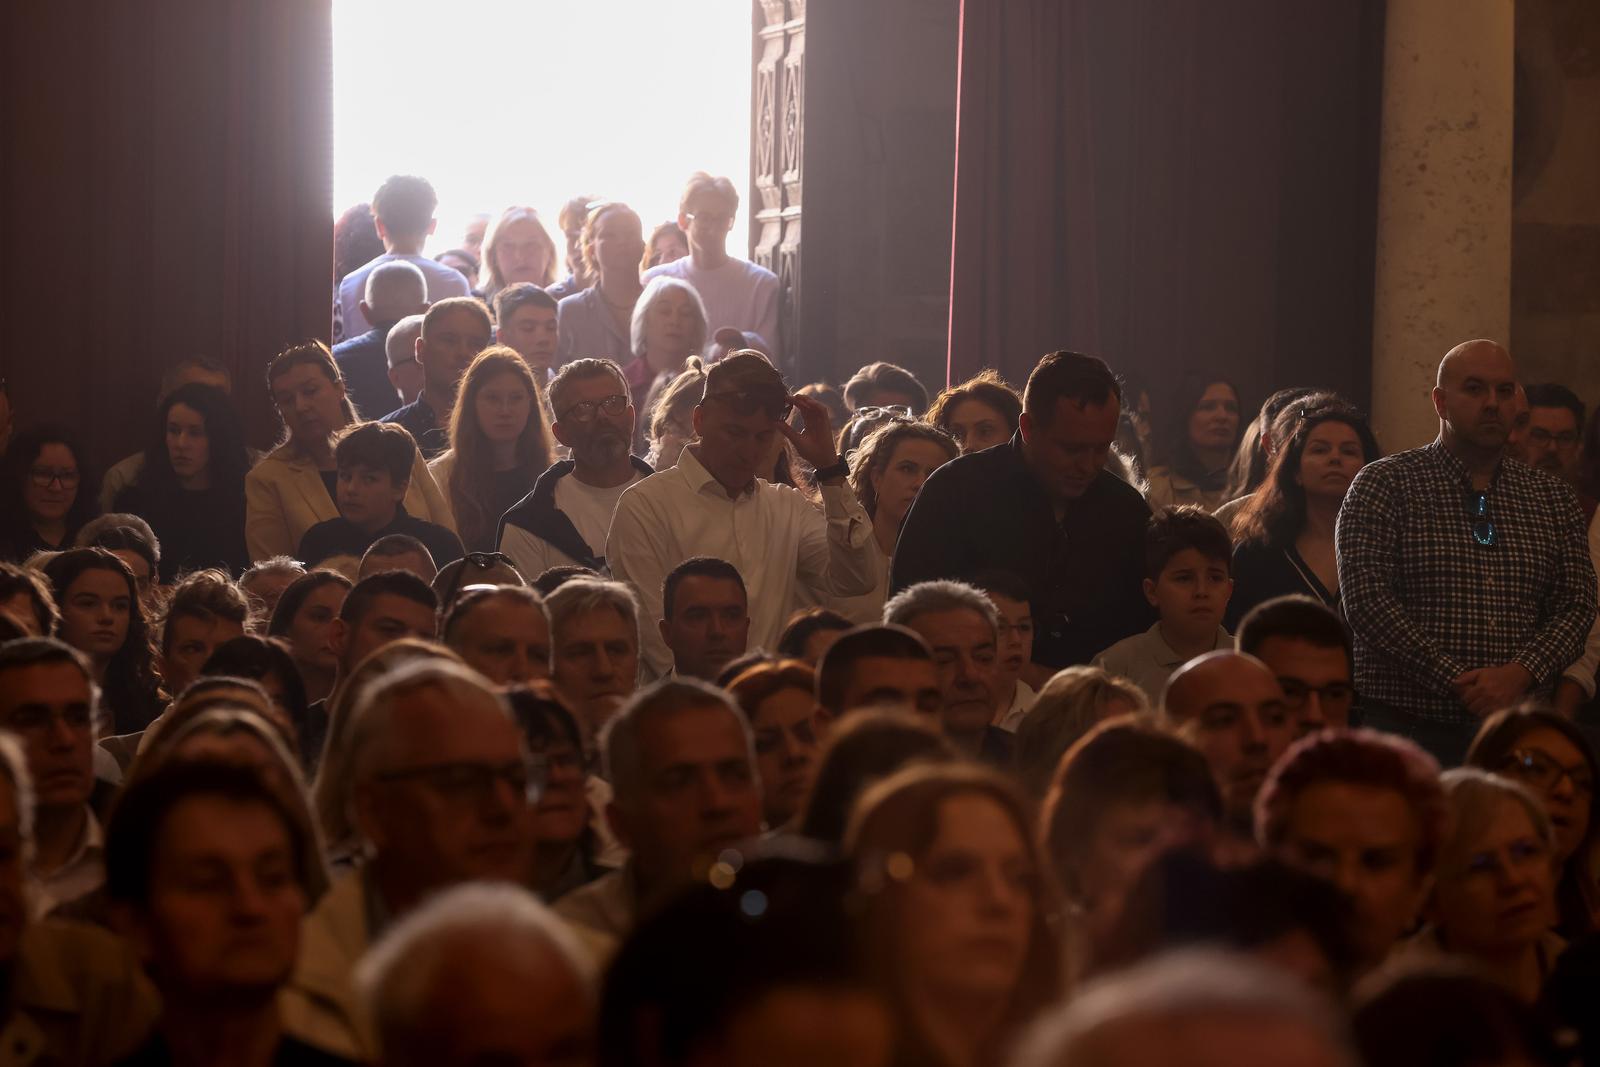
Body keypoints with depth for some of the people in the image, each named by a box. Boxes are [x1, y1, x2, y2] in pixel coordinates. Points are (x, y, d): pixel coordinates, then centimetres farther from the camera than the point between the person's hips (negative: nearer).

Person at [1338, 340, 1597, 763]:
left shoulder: (1554, 501, 13)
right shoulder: (1384, 484, 0)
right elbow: (1366, 599, -10)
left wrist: (1519, 674, -13)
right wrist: (1457, 682, -16)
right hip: (1406, 727, -3)